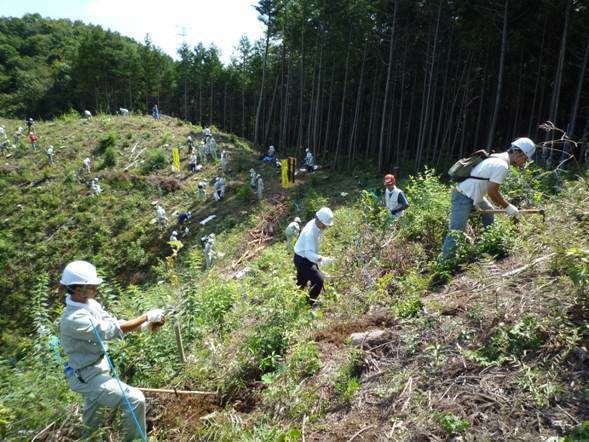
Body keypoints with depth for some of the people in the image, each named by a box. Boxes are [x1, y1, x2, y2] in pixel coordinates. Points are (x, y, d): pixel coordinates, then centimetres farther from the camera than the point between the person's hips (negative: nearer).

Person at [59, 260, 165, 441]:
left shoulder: (90, 304, -4)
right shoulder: (74, 319, -32)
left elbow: (115, 323, -3)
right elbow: (113, 330, -33)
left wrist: (147, 324, -16)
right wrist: (147, 316, -28)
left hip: (94, 369, 10)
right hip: (87, 377, -10)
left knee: (94, 405, 36)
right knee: (135, 400, -17)